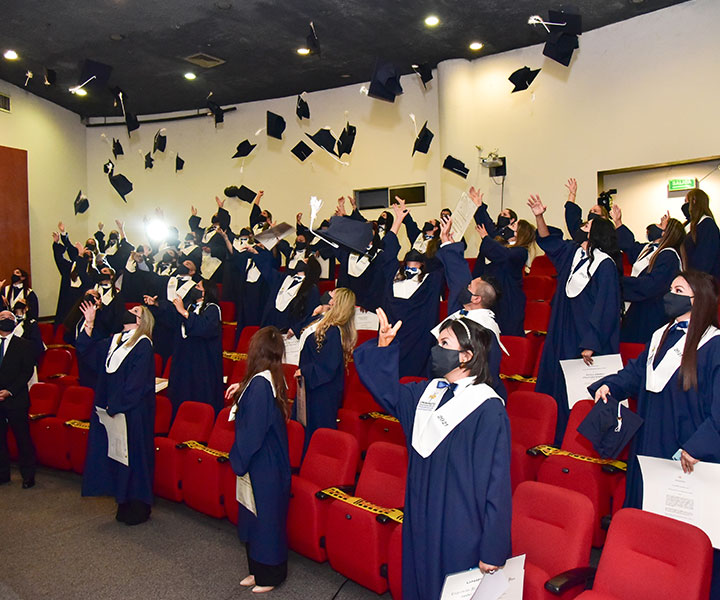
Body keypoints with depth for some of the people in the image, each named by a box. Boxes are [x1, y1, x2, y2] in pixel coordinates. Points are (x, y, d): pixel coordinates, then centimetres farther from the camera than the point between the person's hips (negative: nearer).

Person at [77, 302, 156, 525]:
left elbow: (135, 383, -17)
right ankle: (125, 503, 26)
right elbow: (85, 350, 13)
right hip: (110, 410, 7)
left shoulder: (143, 345, -11)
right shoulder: (113, 341, 11)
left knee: (132, 455, 0)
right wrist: (89, 323, 3)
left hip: (132, 412, -7)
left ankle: (139, 507, 14)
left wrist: (116, 407, -18)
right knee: (115, 455, 12)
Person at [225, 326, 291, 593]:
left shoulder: (259, 383, -25)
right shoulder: (274, 379, 1)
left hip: (261, 465, -9)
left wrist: (238, 460, -10)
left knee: (263, 516, 7)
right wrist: (242, 390, 8)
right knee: (263, 517, 20)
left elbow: (251, 431, -23)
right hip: (273, 460, 9)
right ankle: (260, 570, 35)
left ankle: (268, 575, 24)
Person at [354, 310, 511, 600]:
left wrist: (493, 550, -16)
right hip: (420, 521, 7)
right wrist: (384, 345, 2)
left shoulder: (488, 408, -19)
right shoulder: (427, 392, 3)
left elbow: (497, 483, -18)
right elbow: (387, 391, 18)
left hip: (461, 532, -7)